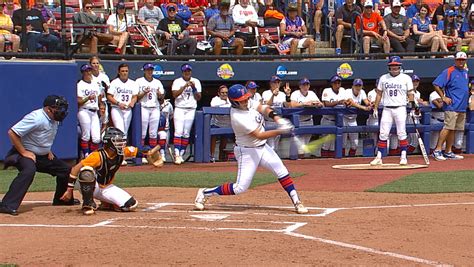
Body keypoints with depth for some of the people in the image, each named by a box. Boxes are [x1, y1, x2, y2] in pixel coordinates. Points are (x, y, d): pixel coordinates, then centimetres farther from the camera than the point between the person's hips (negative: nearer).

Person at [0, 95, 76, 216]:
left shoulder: (55, 120, 2)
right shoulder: (37, 118, -27)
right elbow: (12, 132, -29)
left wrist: (48, 151, 10)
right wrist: (24, 153, -26)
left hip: (43, 156, 9)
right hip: (26, 153, -9)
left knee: (66, 169, 12)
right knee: (29, 170, -38)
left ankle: (61, 199, 34)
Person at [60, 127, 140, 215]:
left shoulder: (121, 153, -10)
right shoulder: (98, 156, -27)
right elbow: (76, 168, -28)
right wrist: (69, 190, -30)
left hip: (107, 188, 5)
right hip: (92, 187, -5)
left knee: (131, 205, -14)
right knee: (86, 172, -40)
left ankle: (106, 205, 14)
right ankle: (88, 205, -22)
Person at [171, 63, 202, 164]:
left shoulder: (196, 82, 9)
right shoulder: (177, 81, 3)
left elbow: (198, 98, 5)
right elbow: (175, 94, -12)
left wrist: (194, 88, -9)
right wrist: (185, 86, -19)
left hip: (191, 110, 2)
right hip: (179, 109, -2)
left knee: (186, 133, 1)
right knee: (178, 132, -12)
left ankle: (181, 154, 6)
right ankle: (177, 155, -17)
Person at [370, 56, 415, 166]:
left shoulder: (406, 78, 4)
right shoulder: (383, 78, 10)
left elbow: (410, 93, 2)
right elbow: (379, 94, 14)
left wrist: (413, 106, -10)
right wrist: (375, 108, 8)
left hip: (400, 108, -2)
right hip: (387, 109, 2)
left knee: (401, 133, -5)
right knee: (383, 134, -1)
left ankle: (403, 156, 2)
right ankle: (379, 157, 1)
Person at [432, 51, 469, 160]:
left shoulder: (465, 72, 17)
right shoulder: (449, 71, -7)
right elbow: (436, 84, -11)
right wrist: (444, 97, -15)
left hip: (462, 107, 8)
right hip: (452, 106, -8)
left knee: (453, 130, 9)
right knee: (448, 128, -14)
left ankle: (448, 152, 13)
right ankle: (437, 150, -13)